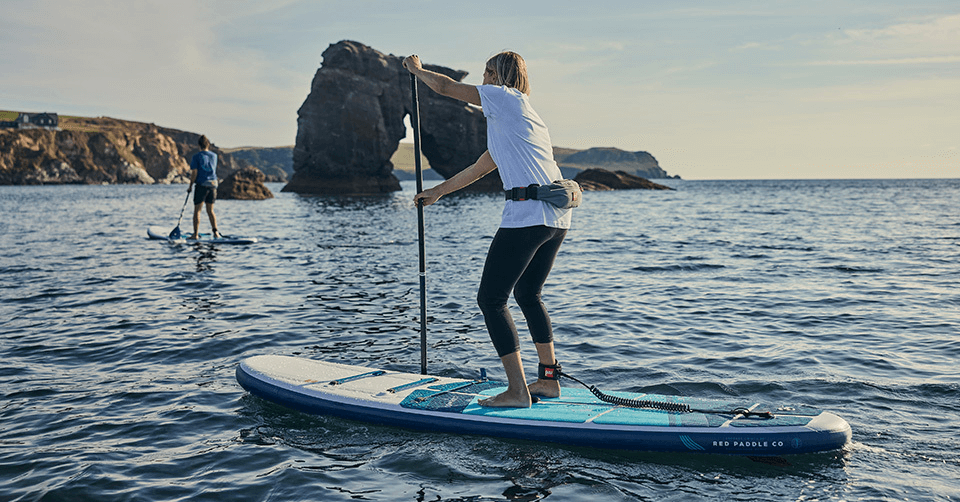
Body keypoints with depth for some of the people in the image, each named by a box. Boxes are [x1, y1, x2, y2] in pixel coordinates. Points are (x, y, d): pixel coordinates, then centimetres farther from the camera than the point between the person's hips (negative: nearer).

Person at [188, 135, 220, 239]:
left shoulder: (197, 156, -5)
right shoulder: (214, 156, 7)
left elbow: (194, 173, -9)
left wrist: (190, 186, 1)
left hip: (201, 184, -4)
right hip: (213, 184, 4)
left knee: (197, 210, 2)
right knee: (210, 210, 14)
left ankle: (196, 234, -1)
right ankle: (215, 232, 6)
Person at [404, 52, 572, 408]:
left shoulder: (504, 97, 1)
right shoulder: (520, 114, 27)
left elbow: (445, 87, 4)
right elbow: (479, 169, 31)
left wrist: (417, 70, 25)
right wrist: (437, 192, 38)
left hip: (526, 215, -10)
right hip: (558, 218, 10)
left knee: (491, 299, -2)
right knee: (528, 295, 22)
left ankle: (517, 391, -4)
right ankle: (549, 380, 25)